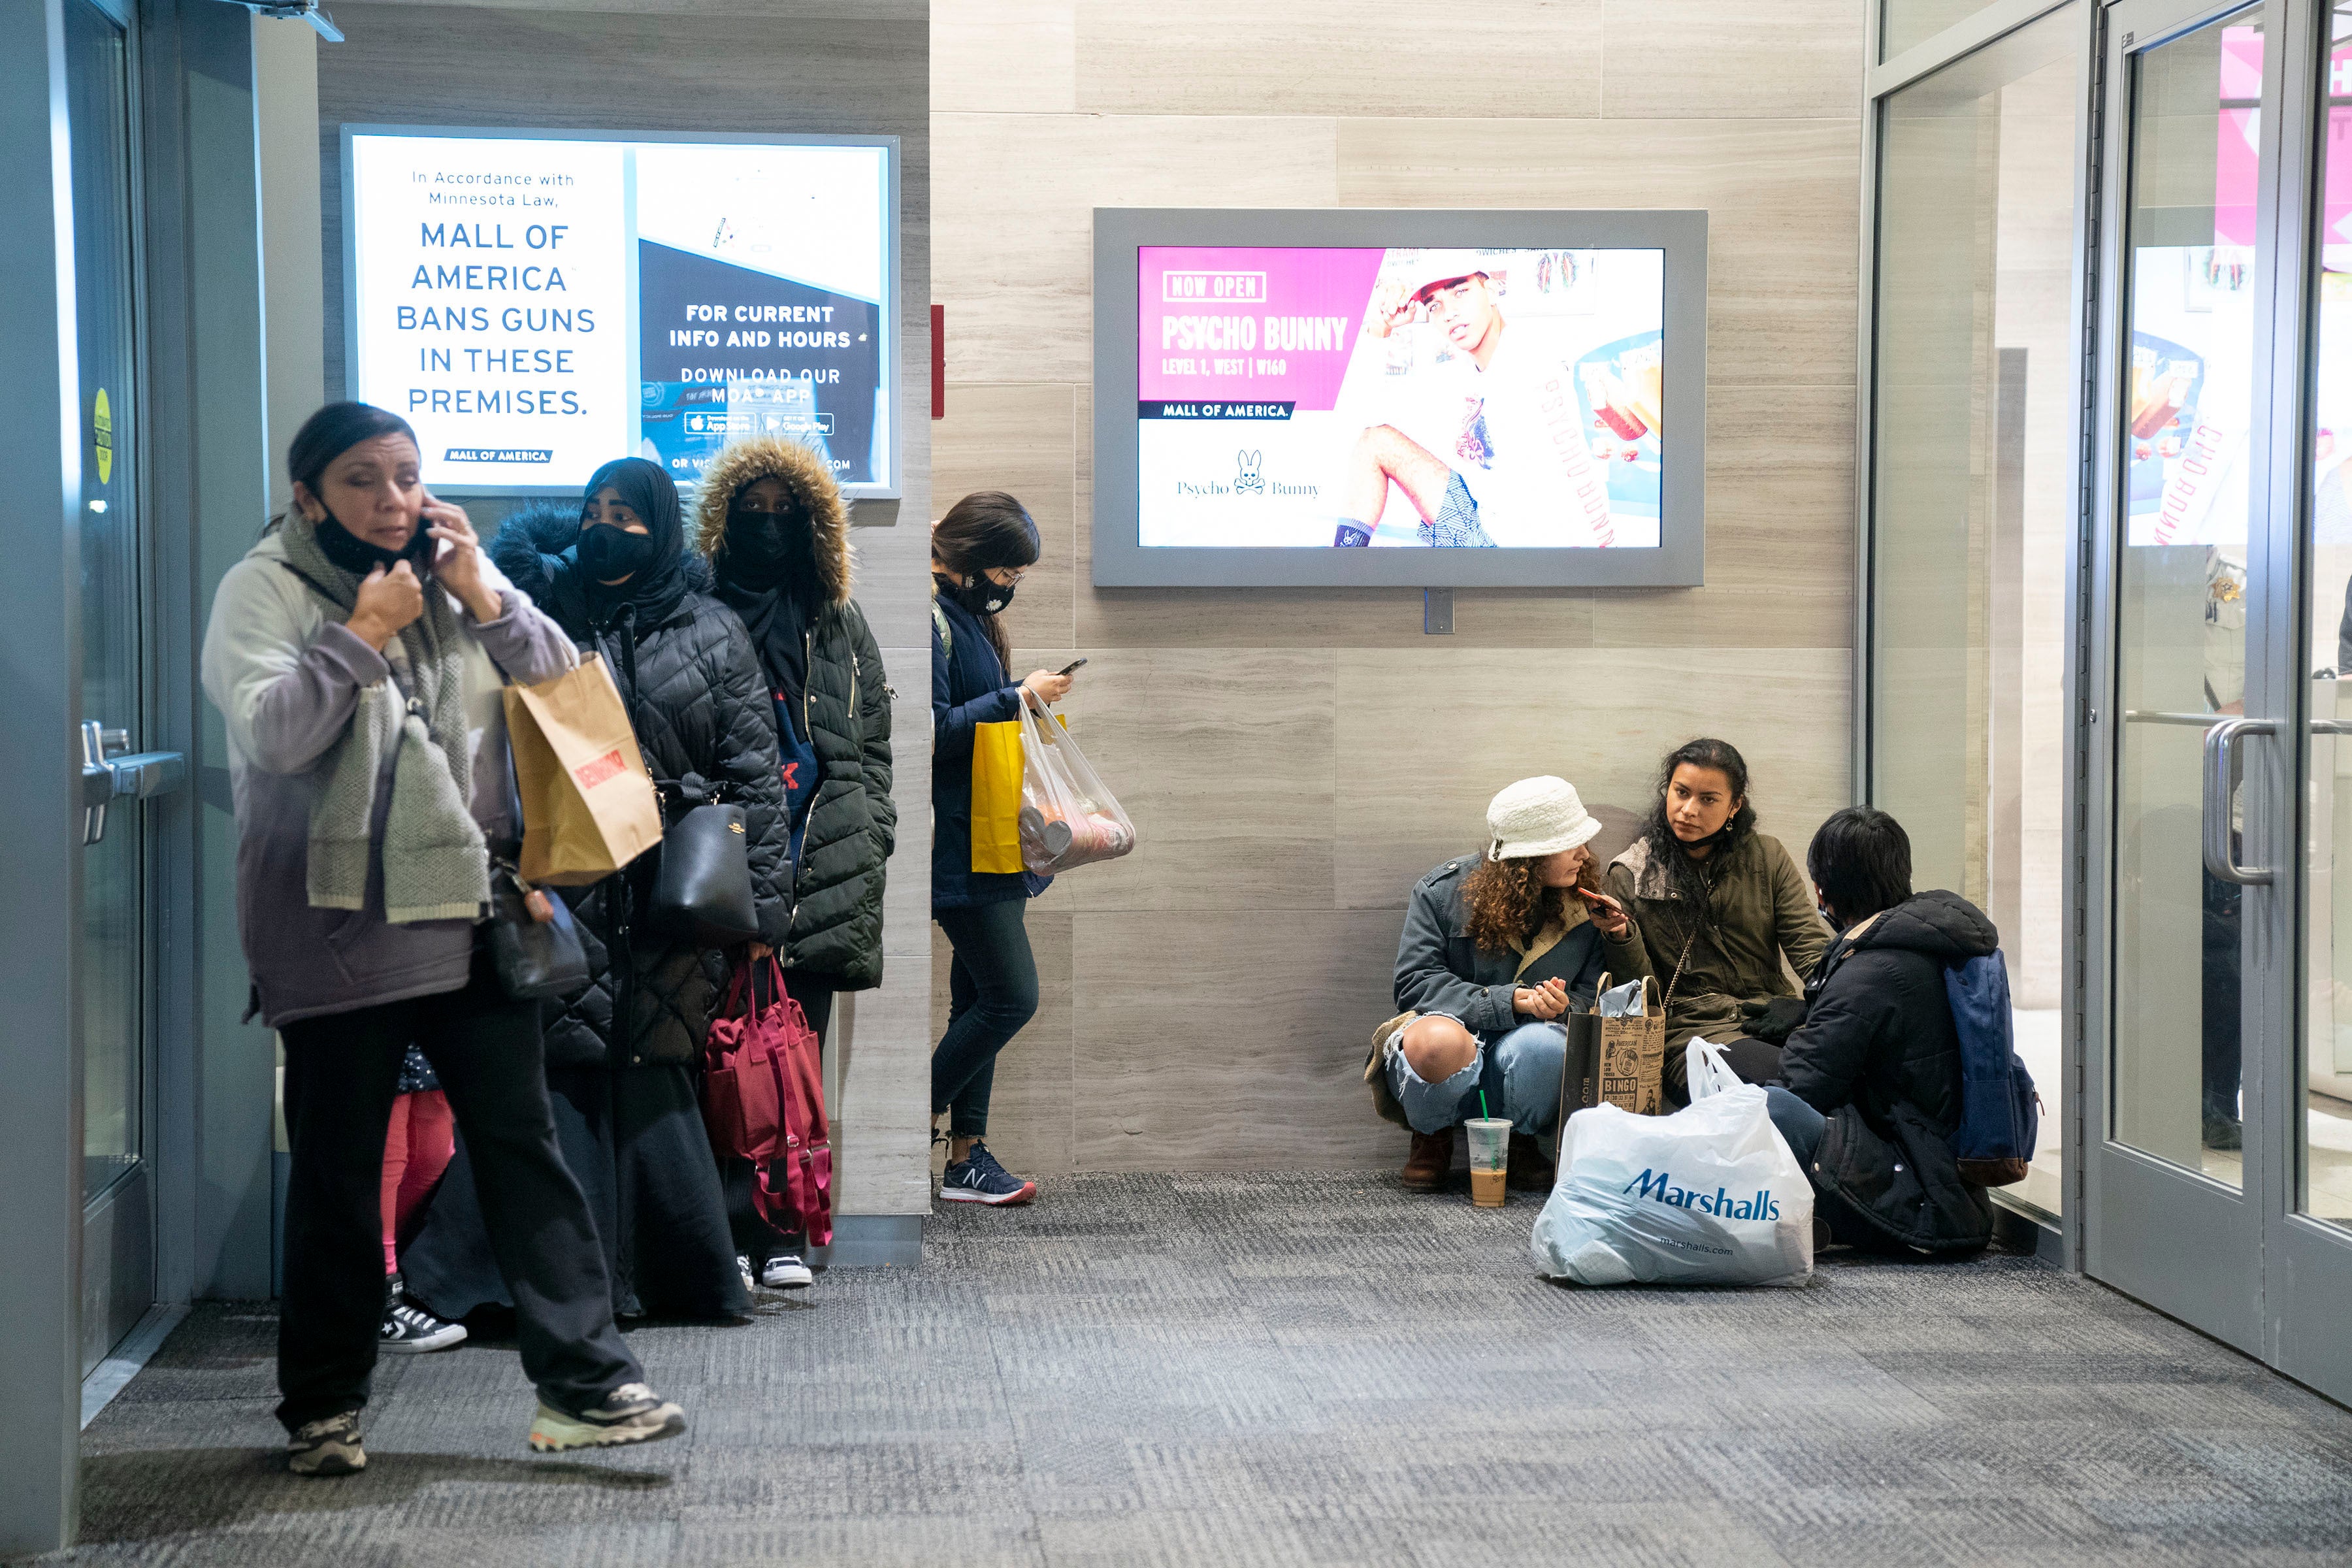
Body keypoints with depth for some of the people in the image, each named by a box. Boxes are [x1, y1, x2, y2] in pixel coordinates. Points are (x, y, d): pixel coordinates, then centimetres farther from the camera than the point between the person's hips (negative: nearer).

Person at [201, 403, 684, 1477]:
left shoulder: (455, 574, 11)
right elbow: (271, 733, -16)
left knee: (524, 1145, 1)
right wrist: (363, 633, -15)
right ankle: (323, 1405, 18)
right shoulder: (266, 589, -2)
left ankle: (581, 1382, 4)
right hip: (335, 931, -4)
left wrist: (487, 601, -6)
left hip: (465, 916, 4)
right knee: (336, 1173, 5)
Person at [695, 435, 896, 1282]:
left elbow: (872, 746, 17)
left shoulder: (840, 625, 17)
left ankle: (782, 1231, 5)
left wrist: (869, 840, 5)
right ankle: (727, 1228, -2)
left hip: (821, 869, 2)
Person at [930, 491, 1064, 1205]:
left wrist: (1026, 695, 7)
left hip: (988, 839, 10)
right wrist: (1017, 697, -16)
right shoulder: (932, 619, -14)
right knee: (1012, 995, -10)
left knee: (979, 999, 10)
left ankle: (967, 1154, 15)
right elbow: (934, 730, -20)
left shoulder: (972, 616, 16)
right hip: (959, 844, -10)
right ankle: (916, 1126, 2)